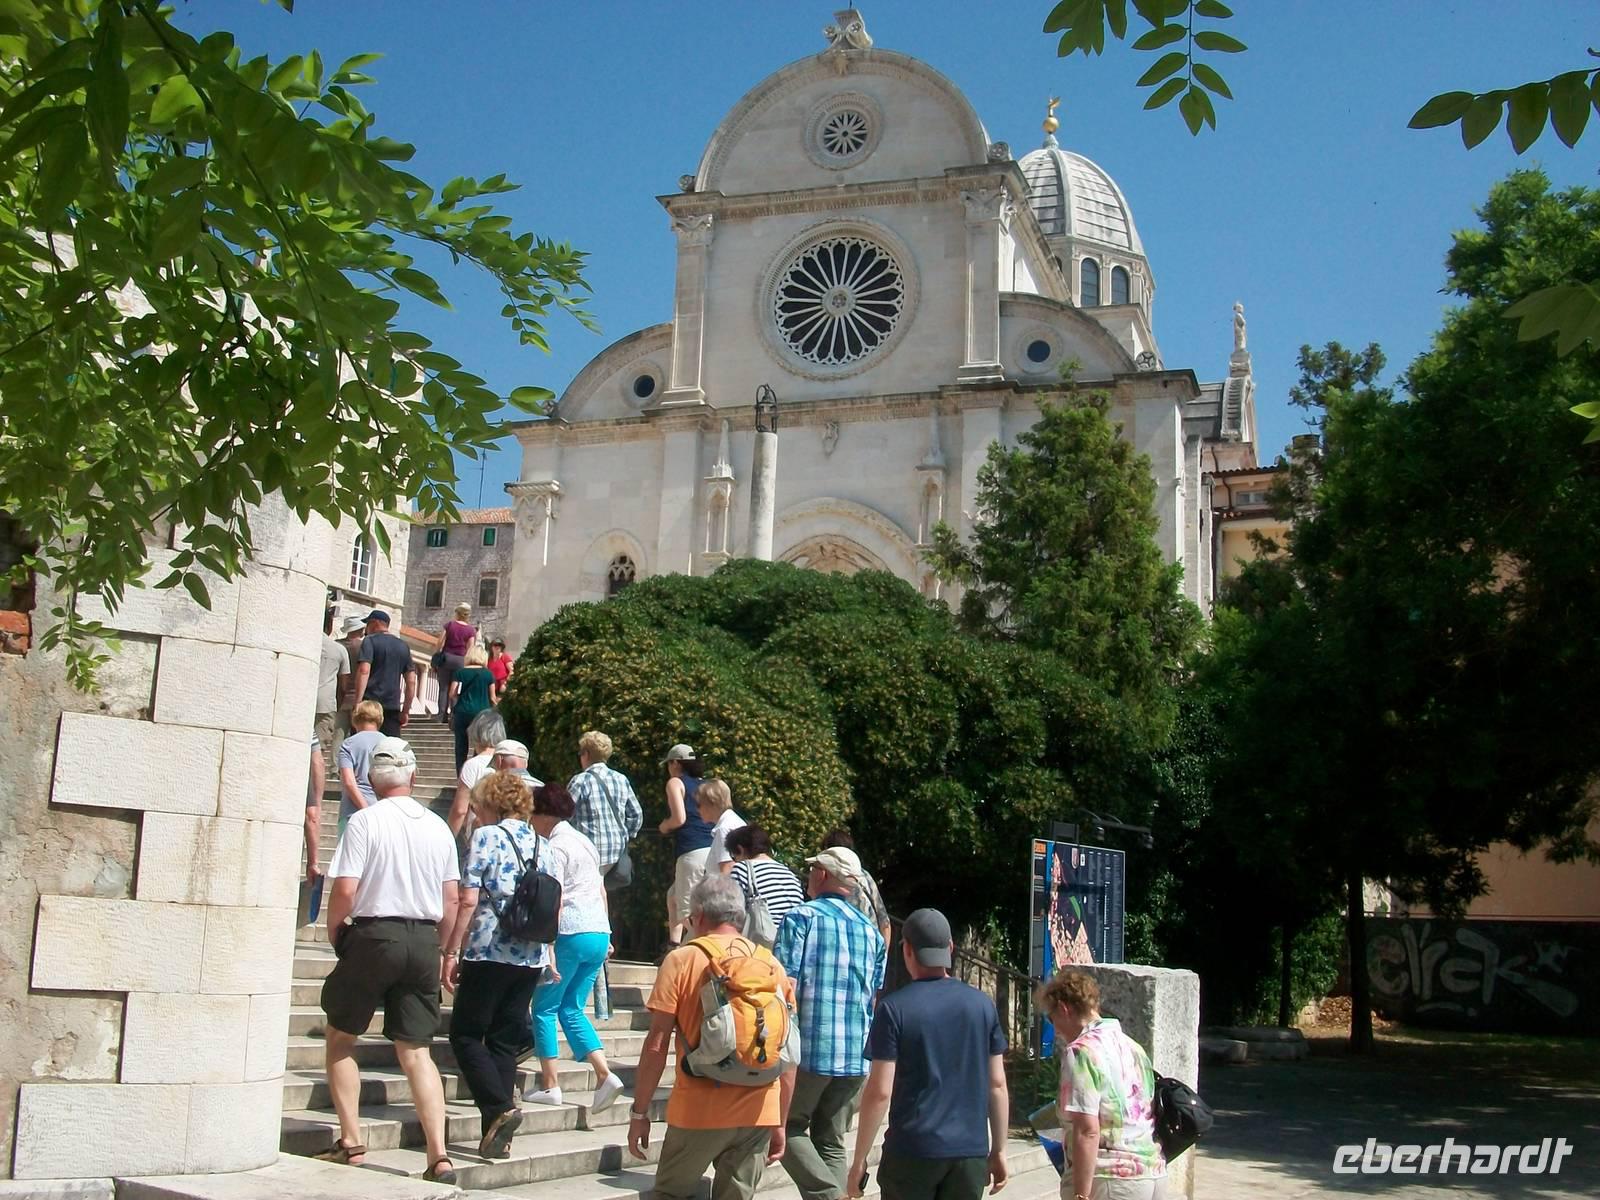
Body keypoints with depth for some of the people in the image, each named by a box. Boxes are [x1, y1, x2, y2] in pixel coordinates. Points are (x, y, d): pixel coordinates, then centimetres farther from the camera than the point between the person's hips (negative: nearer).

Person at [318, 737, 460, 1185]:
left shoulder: (365, 821, -8)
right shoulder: (438, 827, 7)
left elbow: (345, 890, -13)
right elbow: (452, 899, 9)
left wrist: (335, 933, 5)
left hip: (374, 935, -4)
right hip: (423, 940, 4)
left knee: (339, 1038, 15)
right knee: (416, 1051, 8)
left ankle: (351, 1143, 13)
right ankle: (439, 1156, -1)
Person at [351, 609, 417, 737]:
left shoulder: (370, 641, 0)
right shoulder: (403, 646, 17)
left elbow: (364, 671, -15)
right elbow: (411, 681, 15)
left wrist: (358, 702, -17)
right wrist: (406, 711, 18)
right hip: (393, 706, 5)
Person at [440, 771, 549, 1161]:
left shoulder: (486, 837, -6)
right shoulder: (542, 844, 12)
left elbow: (469, 901, -12)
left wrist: (451, 952, -7)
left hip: (490, 952, -6)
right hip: (532, 957, 6)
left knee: (465, 1033, 5)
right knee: (505, 1041, 11)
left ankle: (500, 1107, -12)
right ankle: (496, 1135, 9)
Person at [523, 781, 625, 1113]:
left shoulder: (555, 848, -9)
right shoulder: (585, 842, 17)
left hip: (571, 934, -8)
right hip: (599, 932, 8)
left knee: (545, 1007, 7)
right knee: (572, 1009, 13)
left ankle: (550, 1084, 7)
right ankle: (604, 1075, -1)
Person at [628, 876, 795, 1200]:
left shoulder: (682, 960, -5)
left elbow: (656, 1045, -7)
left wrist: (639, 1113, 1)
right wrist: (780, 1124, 15)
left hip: (698, 1112, -3)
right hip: (758, 1114, 3)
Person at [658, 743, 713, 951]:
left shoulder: (675, 782, 2)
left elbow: (679, 818, -10)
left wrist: (664, 827, 10)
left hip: (692, 853, -8)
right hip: (713, 851, 8)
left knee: (688, 912, -4)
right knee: (674, 896, 24)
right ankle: (673, 948, 25)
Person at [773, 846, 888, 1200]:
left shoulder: (802, 917, -5)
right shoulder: (871, 932, 13)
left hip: (809, 1049, -5)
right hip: (857, 1056, 5)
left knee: (789, 1128, 8)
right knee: (831, 1142, 14)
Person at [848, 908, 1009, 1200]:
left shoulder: (894, 1008, -8)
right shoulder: (982, 1004, 3)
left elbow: (880, 1091, -10)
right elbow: (997, 1085, 5)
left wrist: (859, 1160, -2)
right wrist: (998, 1151, 15)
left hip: (913, 1151, -3)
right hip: (971, 1152, 3)